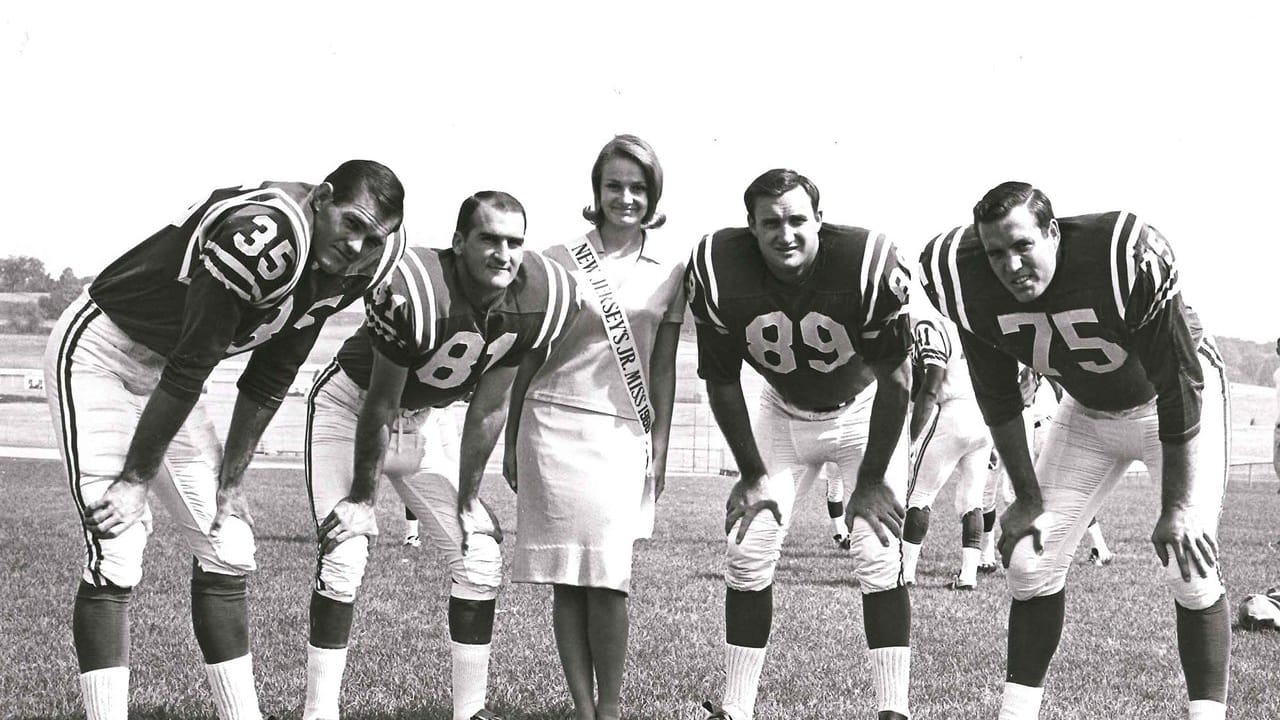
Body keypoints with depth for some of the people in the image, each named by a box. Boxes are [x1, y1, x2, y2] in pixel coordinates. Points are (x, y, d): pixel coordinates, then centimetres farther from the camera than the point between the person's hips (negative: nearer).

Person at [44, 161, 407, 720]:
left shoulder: (357, 264, -7)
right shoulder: (262, 235, -33)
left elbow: (269, 380, 2)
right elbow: (188, 372, -26)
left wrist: (230, 483, 1)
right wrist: (135, 478, -19)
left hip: (164, 369, 8)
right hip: (97, 353, -8)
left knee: (227, 550, 6)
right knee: (116, 553, -15)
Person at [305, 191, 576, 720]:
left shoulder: (535, 300, -18)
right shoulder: (415, 293, -35)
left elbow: (487, 407, -7)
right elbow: (380, 406, -23)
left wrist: (468, 495, -3)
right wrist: (363, 493, -13)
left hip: (428, 416, 6)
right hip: (351, 408, -5)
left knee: (480, 559, 0)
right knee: (345, 557, -14)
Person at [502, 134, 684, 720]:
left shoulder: (670, 268, 6)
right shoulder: (561, 260, 3)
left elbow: (664, 366, 10)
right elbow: (529, 356, 8)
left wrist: (659, 446, 5)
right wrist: (511, 442, 8)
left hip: (624, 433, 1)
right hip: (555, 423, 0)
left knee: (609, 579, -7)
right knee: (566, 578, -3)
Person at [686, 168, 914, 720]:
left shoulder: (868, 265, -31)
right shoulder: (719, 271, -25)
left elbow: (895, 374, -20)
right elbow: (721, 379, -11)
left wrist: (872, 479, -17)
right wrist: (753, 473, -9)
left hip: (864, 410, -2)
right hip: (782, 410, 3)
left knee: (879, 556, -12)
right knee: (747, 554, -3)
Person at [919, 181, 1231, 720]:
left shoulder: (1130, 260, -37)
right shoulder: (974, 289, -22)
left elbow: (1179, 386, -28)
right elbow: (999, 400, -6)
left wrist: (1177, 508, -24)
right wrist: (1028, 498, -2)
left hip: (1172, 406, -4)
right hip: (1087, 410, 5)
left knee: (1191, 569, -15)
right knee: (1031, 562, -2)